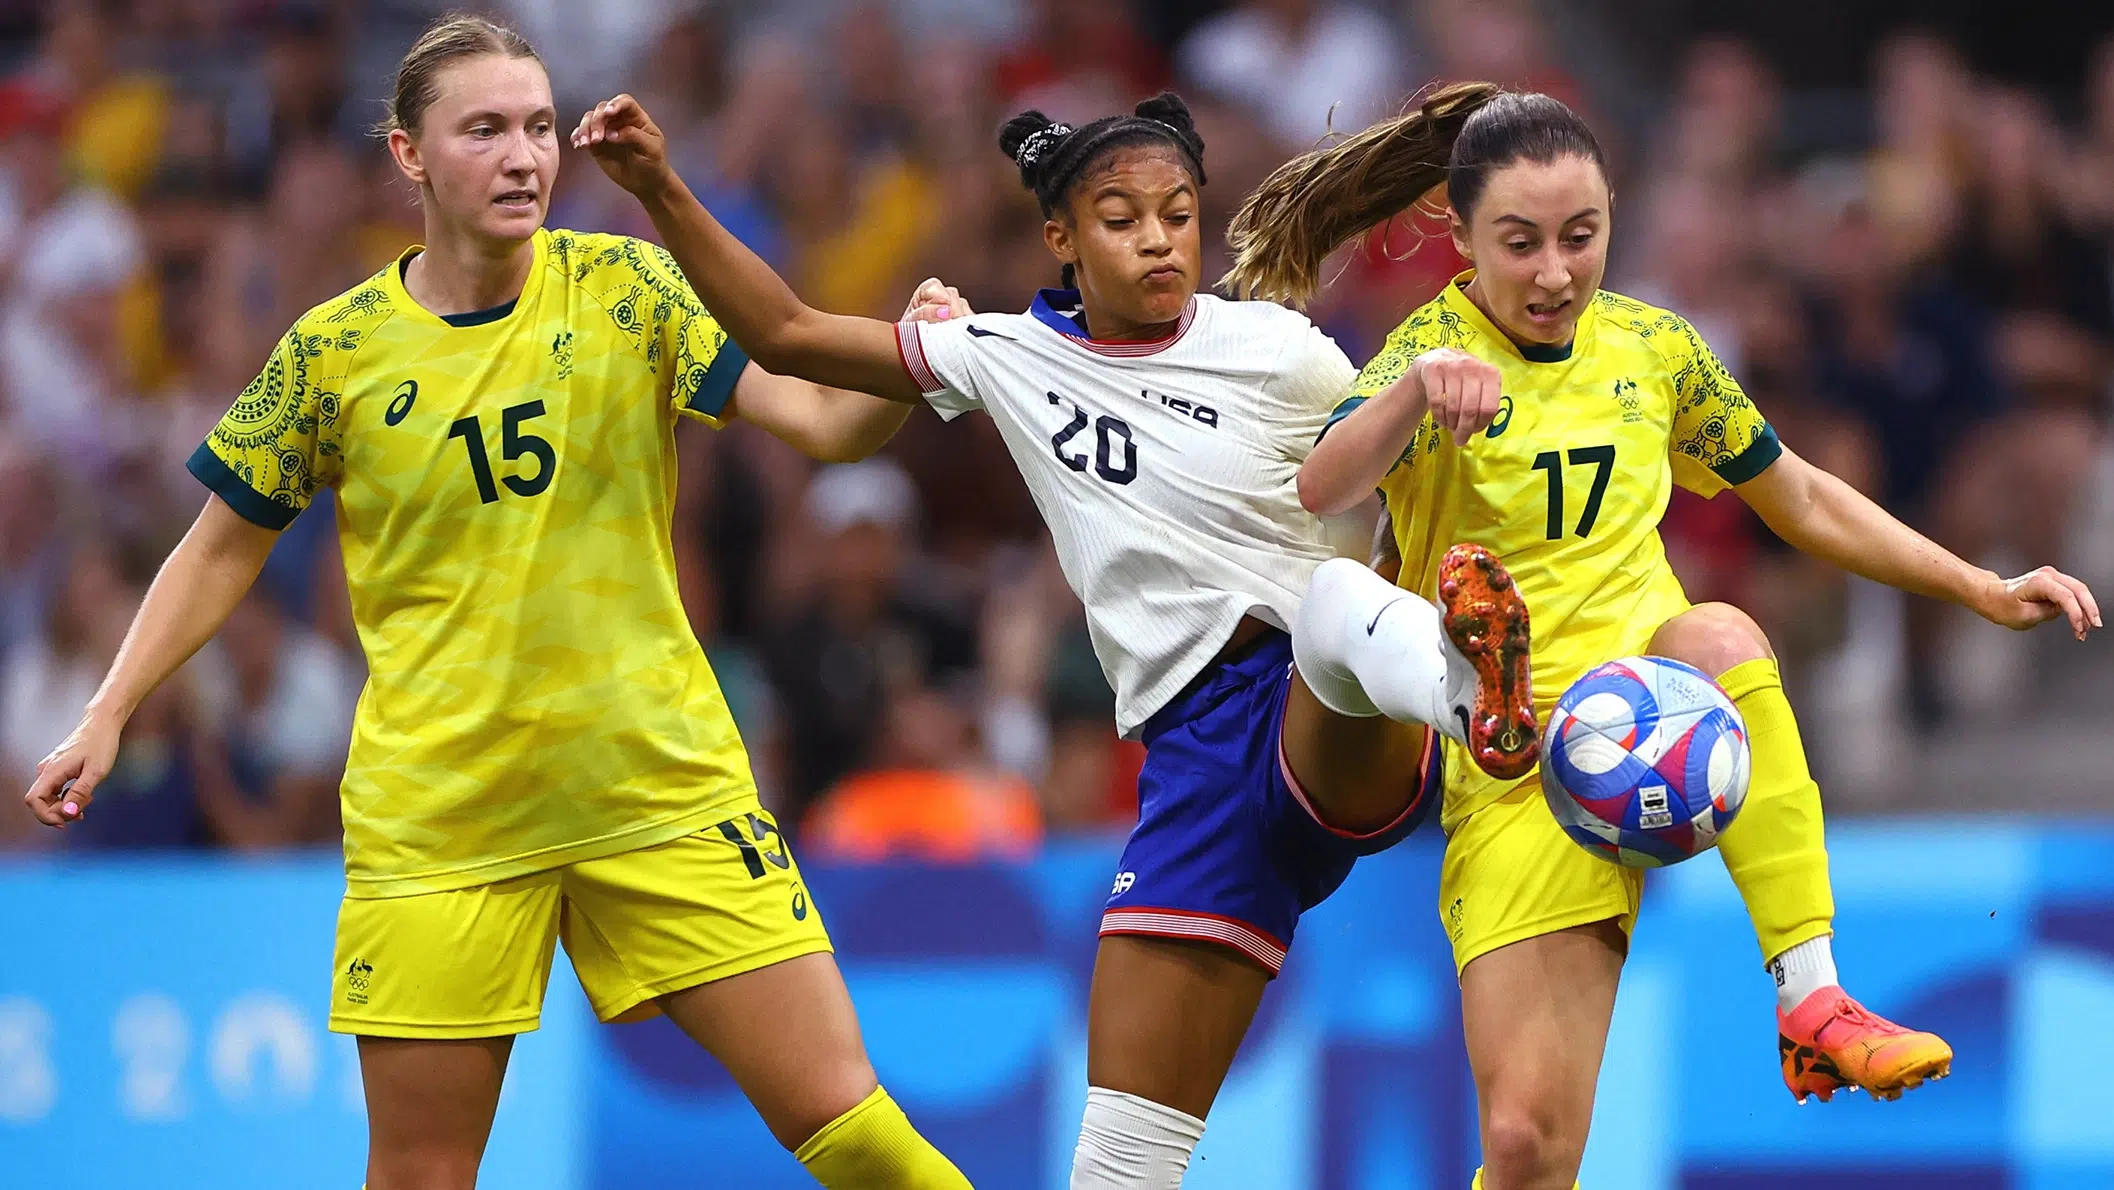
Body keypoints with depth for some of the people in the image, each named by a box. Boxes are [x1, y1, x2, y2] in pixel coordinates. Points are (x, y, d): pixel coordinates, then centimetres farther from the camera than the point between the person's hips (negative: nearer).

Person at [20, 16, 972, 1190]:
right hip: (434, 817, 0)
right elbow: (222, 549, 10)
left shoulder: (626, 289, -1)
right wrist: (105, 716, 3)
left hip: (664, 787, 0)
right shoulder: (335, 351, -2)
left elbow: (821, 417, -10)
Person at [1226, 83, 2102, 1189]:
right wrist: (1414, 389, -45)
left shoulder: (1652, 346, 10)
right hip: (1515, 770, -2)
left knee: (1717, 635, -35)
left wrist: (1984, 590, 18)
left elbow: (1803, 501, 24)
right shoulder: (1433, 351, -4)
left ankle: (1813, 1001, -33)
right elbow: (1319, 494, -26)